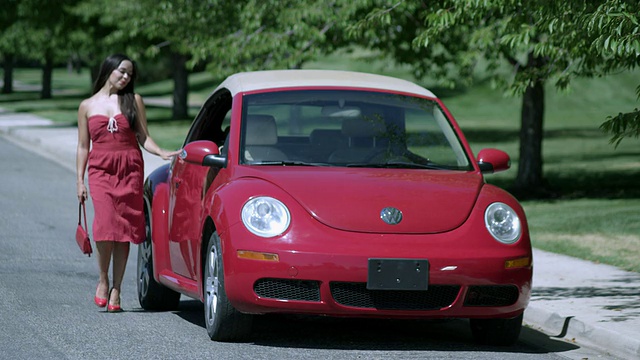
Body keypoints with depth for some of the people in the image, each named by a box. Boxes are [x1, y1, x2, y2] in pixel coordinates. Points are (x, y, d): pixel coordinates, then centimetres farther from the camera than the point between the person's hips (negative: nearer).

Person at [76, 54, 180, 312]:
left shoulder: (134, 101, 11)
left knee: (124, 228, -3)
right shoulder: (88, 106, 12)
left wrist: (162, 153, -9)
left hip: (130, 170, 1)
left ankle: (116, 290, 2)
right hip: (100, 170, -1)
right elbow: (83, 147, 13)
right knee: (106, 222, -19)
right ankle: (103, 280, 0)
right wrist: (80, 180, 6)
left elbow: (143, 138, 9)